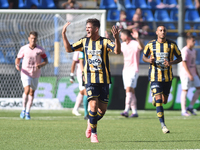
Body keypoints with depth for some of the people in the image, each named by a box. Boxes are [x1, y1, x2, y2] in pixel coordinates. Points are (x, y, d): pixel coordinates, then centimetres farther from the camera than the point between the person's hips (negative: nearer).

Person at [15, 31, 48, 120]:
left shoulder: (40, 50, -7)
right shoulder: (23, 49, -7)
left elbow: (46, 61, 1)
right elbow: (18, 58, 6)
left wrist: (40, 65, -21)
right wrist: (17, 65, -16)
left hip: (35, 74, 2)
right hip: (25, 73, -2)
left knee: (32, 93, 10)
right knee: (27, 90, -21)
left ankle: (28, 112, 24)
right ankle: (23, 109, -3)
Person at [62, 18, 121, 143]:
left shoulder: (105, 42, -4)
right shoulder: (84, 42, 7)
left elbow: (117, 51, -20)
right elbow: (69, 49, 15)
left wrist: (117, 38, -37)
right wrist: (63, 34, 6)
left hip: (104, 80, -1)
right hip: (90, 80, 1)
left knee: (102, 110, 4)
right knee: (94, 105, -15)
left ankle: (91, 123, 34)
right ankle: (93, 133, -4)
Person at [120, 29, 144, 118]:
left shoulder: (134, 44, -13)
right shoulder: (123, 45, 11)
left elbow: (141, 47, -34)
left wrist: (137, 38, -52)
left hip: (133, 70, -8)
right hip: (125, 70, 8)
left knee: (129, 89, -19)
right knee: (130, 91, 7)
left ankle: (126, 111, -27)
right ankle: (134, 112, 10)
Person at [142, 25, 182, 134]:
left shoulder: (172, 45, -1)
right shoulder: (150, 45, -1)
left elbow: (180, 58, 5)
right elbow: (144, 57, 11)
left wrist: (171, 63, -16)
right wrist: (149, 60, -13)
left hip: (168, 76, 2)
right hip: (155, 77, -2)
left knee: (164, 101, 11)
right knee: (158, 100, -14)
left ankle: (154, 98, 48)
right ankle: (162, 125, -12)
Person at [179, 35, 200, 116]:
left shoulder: (193, 51, 15)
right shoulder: (185, 51, -13)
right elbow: (184, 63, -20)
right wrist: (189, 75, -25)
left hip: (193, 74, 9)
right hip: (185, 73, -9)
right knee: (185, 91, -5)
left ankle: (190, 107, 9)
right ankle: (183, 111, -1)